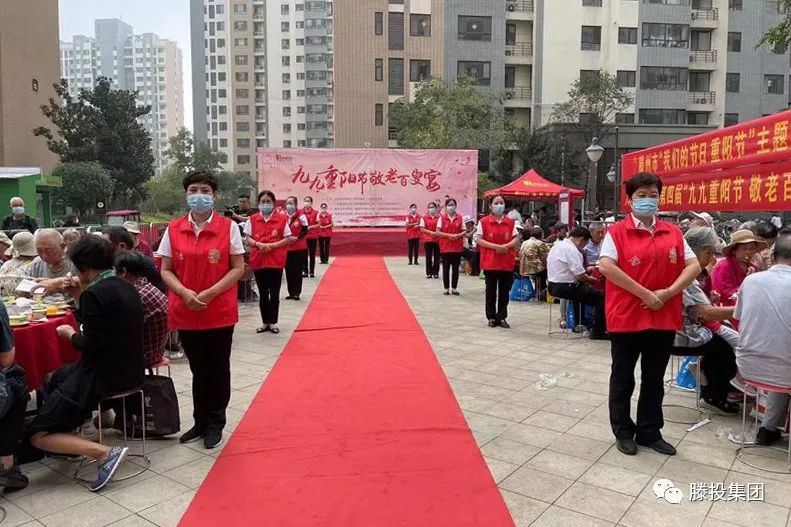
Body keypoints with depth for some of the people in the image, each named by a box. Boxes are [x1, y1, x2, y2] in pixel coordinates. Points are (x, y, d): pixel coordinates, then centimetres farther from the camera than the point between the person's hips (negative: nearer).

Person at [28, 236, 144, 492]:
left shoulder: (95, 293, -19)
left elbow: (91, 344, -22)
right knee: (54, 378, 33)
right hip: (129, 371, 9)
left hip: (104, 377, -9)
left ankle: (105, 453, -14)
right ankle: (69, 440, 33)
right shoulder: (125, 287, 7)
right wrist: (80, 297, 8)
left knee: (37, 434, 0)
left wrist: (70, 334, -3)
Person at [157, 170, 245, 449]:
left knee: (218, 369, 10)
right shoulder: (173, 229, 2)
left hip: (220, 312, -2)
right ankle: (200, 422, 32)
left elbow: (238, 268, -5)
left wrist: (209, 293, -16)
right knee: (198, 370, 16)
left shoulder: (228, 227, -5)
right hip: (185, 313, 2)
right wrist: (185, 293, -14)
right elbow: (166, 271, 4)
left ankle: (215, 424, 26)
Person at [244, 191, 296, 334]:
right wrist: (259, 244, -16)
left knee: (274, 293, 5)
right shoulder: (252, 219, 4)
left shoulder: (282, 218, -2)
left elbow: (288, 239, -3)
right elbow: (247, 239, 3)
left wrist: (272, 245, -15)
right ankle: (265, 322, 20)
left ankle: (273, 322, 16)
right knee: (262, 293, 10)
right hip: (258, 260, 2)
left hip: (276, 261, -2)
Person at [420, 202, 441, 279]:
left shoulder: (439, 217, 6)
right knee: (428, 256, 2)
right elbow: (422, 229, -1)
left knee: (437, 256, 3)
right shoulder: (424, 218, 4)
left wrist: (436, 233, -12)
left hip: (437, 239, 1)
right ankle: (429, 273, 8)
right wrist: (430, 232, -13)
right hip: (427, 239, -1)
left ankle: (436, 273, 12)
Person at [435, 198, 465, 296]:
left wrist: (459, 235, -15)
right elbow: (437, 232, -5)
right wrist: (448, 235, -17)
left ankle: (454, 288, 14)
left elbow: (464, 231, 6)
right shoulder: (441, 218, 1)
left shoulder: (460, 218, 5)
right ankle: (446, 288, 12)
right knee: (446, 268, 3)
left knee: (455, 268, 5)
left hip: (457, 247, 1)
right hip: (445, 247, -1)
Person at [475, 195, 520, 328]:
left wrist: (507, 245, -13)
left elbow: (516, 238, 8)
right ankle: (491, 317, 16)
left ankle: (502, 317, 18)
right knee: (491, 291, 6)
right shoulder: (484, 221, -3)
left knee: (504, 291, 8)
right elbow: (478, 239, -6)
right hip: (490, 262, -3)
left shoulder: (511, 222, 6)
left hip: (507, 262, 3)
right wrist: (495, 246, -15)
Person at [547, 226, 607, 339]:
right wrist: (590, 279, -1)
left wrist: (586, 272, 17)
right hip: (565, 288, -10)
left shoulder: (557, 245, 13)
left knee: (584, 288, 30)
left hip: (552, 286, 10)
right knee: (601, 295, -8)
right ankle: (598, 332, -4)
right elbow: (580, 275, -21)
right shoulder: (571, 249, -17)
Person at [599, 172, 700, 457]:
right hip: (626, 317, -4)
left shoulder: (673, 233, 8)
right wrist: (644, 294, -19)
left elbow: (694, 266, 4)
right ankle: (623, 432, 25)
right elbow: (606, 266, -19)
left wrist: (667, 293, -11)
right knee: (623, 379, 9)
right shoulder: (617, 232, -6)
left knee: (654, 380, 15)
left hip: (664, 319, 4)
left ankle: (650, 432, 30)